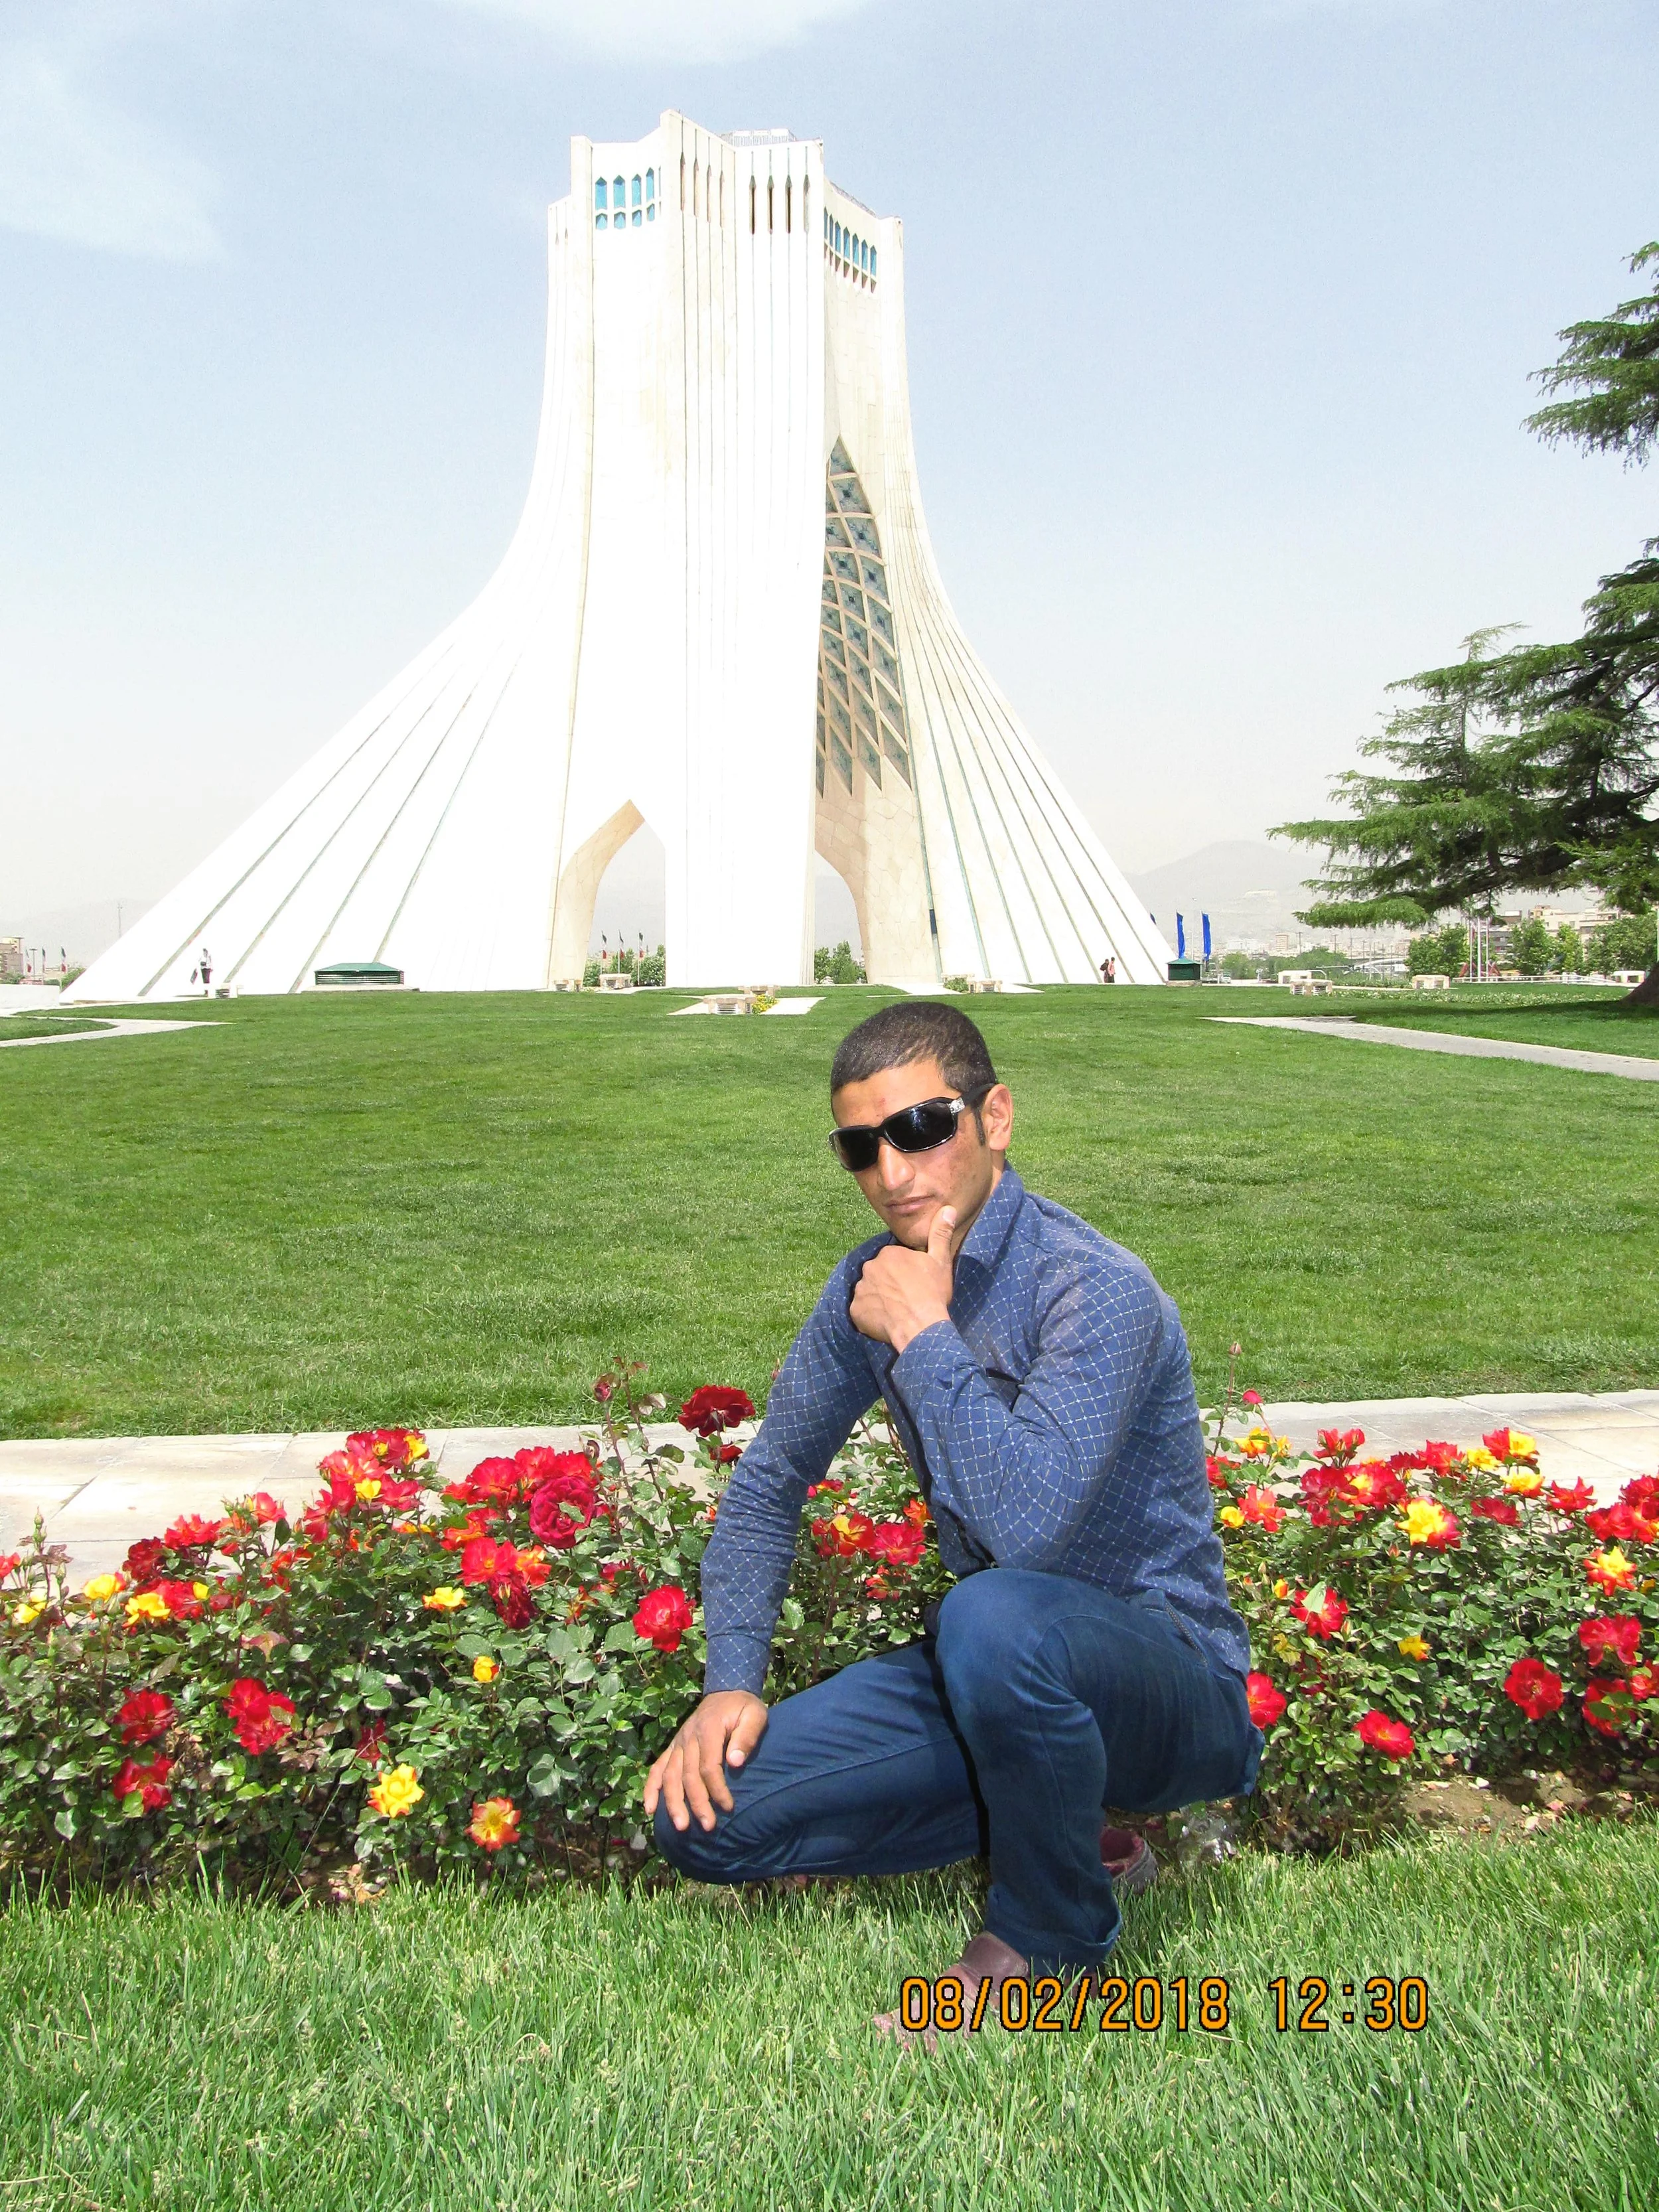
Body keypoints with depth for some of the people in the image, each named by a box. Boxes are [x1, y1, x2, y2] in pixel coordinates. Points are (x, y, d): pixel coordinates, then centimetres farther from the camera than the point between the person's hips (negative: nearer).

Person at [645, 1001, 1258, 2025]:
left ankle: (1054, 1932, -8)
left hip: (1167, 1679, -6)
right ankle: (1067, 1836, 4)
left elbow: (1026, 1526, -38)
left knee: (997, 1616, -39)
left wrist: (923, 1335, -26)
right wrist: (732, 1683, -4)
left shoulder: (1098, 1291, -23)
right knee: (708, 1814, -7)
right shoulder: (871, 1284, -1)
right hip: (991, 1672, 7)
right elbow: (769, 1482, 7)